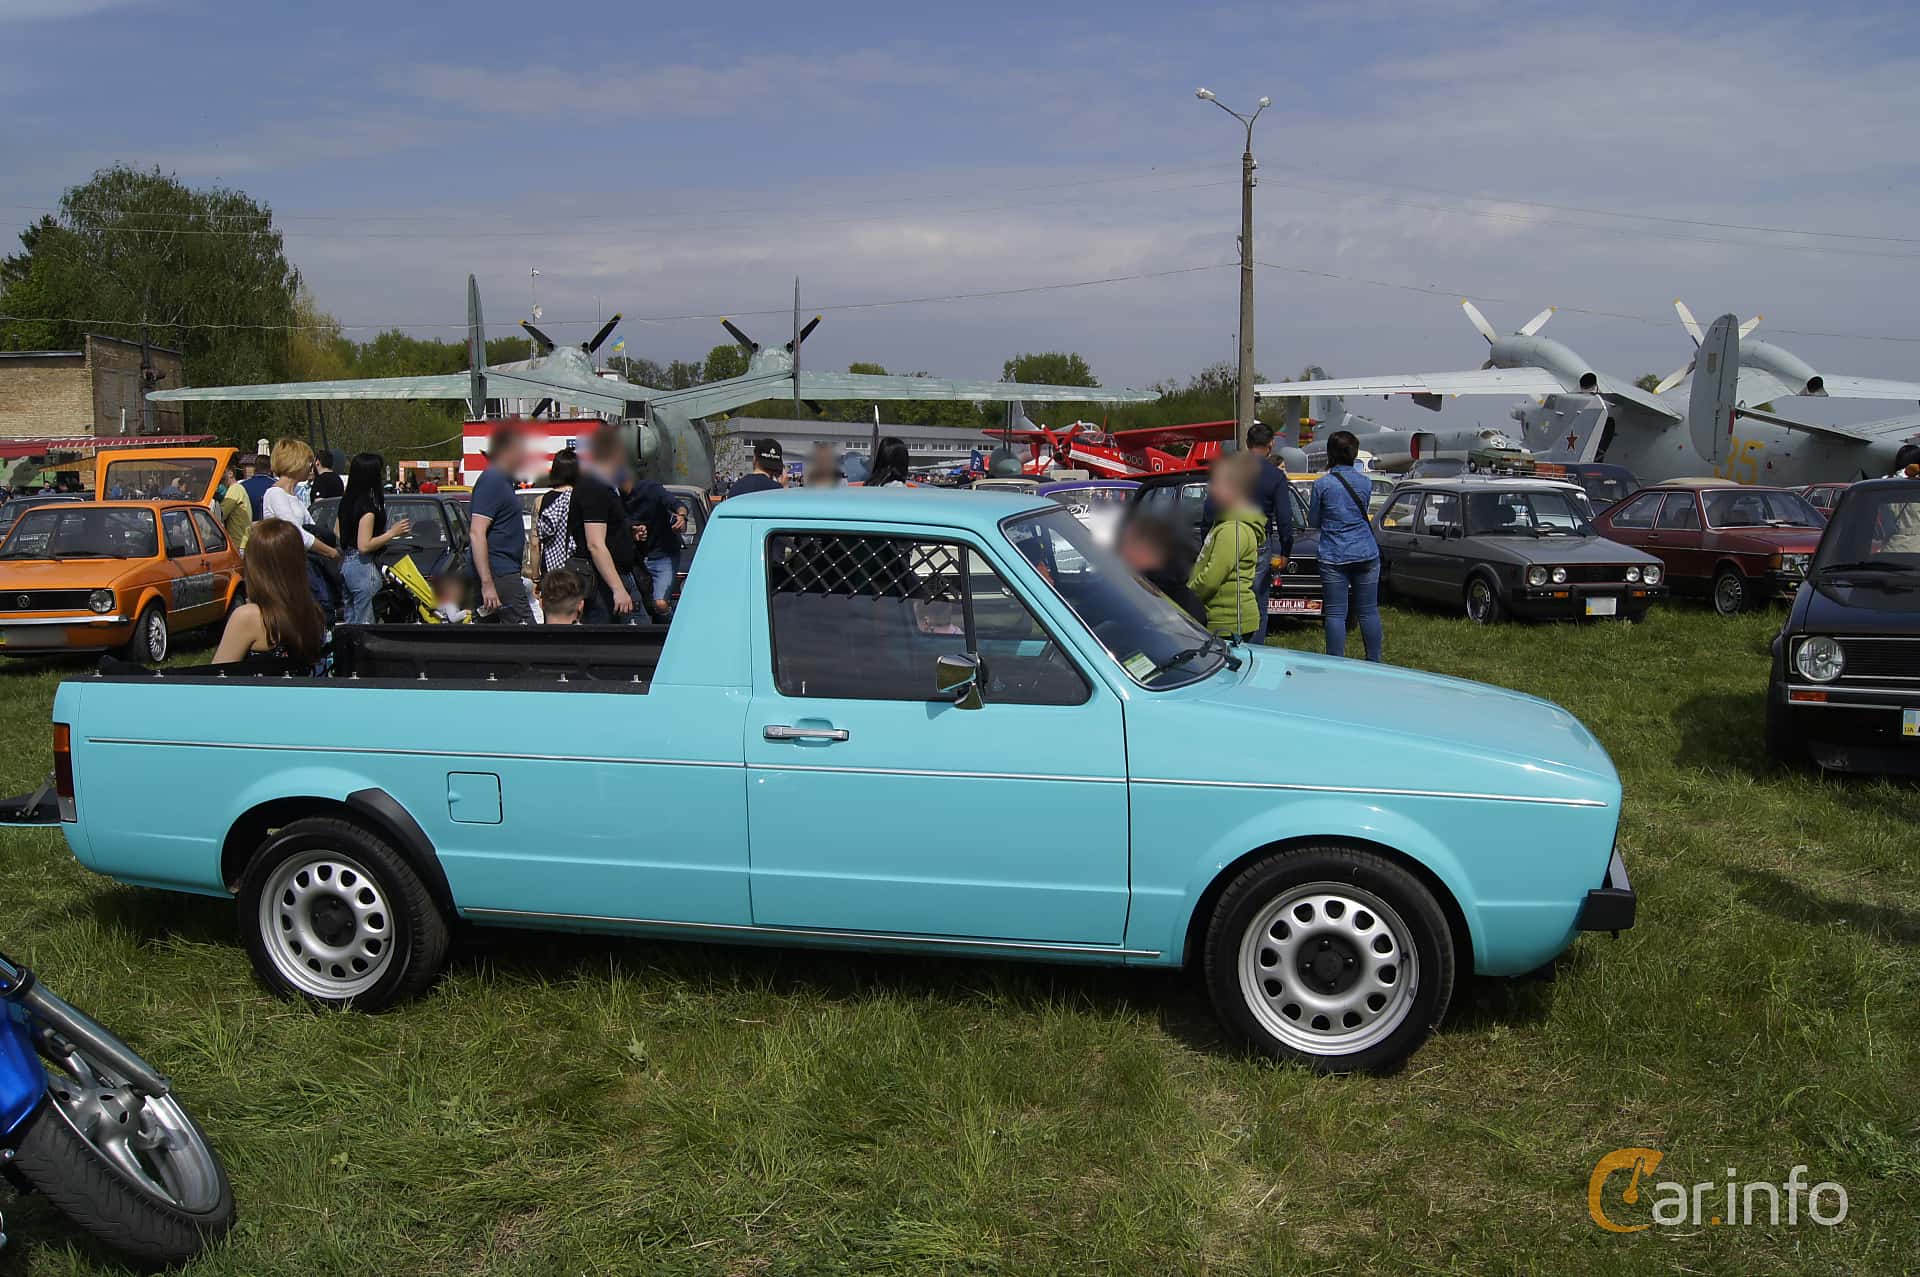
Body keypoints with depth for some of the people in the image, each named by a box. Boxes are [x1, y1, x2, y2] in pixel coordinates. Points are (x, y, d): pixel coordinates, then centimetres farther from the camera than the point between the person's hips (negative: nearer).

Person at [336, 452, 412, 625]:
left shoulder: (347, 500, 9)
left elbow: (337, 532, 20)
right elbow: (364, 545, -22)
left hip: (346, 563, 9)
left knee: (351, 621, 16)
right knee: (365, 623, -5)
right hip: (363, 566, -9)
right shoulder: (368, 506, -18)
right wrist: (392, 532, -15)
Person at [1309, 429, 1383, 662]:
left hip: (1334, 558, -3)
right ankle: (1374, 662, 15)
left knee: (1335, 614, -1)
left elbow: (1314, 521, 3)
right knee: (1368, 612, 9)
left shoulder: (1322, 484, -7)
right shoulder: (1365, 482, 3)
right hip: (1366, 555, 3)